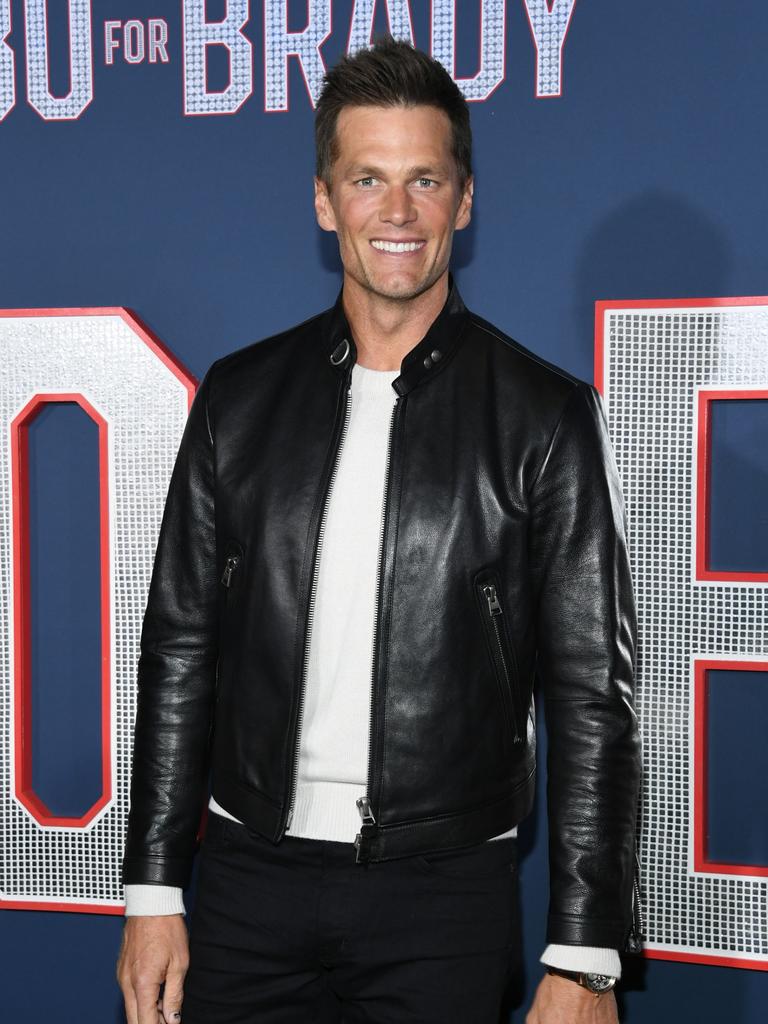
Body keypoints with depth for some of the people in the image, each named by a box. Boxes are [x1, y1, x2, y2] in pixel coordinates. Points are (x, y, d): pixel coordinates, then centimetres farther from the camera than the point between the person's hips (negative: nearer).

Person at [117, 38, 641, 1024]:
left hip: (443, 894, -2)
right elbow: (179, 652, 7)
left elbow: (592, 694, -5)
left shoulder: (547, 415, -4)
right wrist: (153, 892, 4)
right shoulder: (239, 395, 4)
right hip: (252, 874, 2)